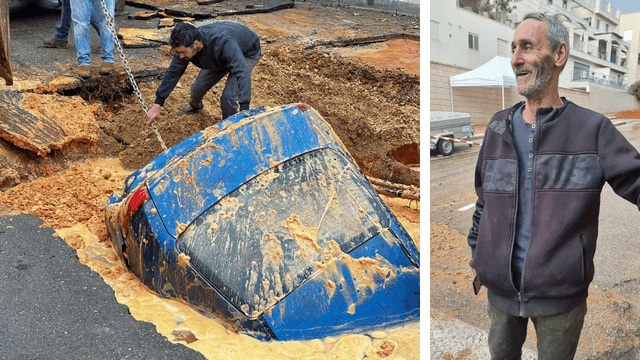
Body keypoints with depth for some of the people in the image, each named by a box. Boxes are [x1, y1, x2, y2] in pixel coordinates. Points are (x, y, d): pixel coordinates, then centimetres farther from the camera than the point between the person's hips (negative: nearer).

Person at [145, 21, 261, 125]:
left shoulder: (224, 44, -47)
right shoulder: (185, 45, -25)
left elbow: (242, 74, -53)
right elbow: (173, 73, -13)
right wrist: (157, 105, -14)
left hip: (247, 54, -6)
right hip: (220, 57, 6)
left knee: (228, 96, -22)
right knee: (198, 87, 9)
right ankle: (195, 106, 47)